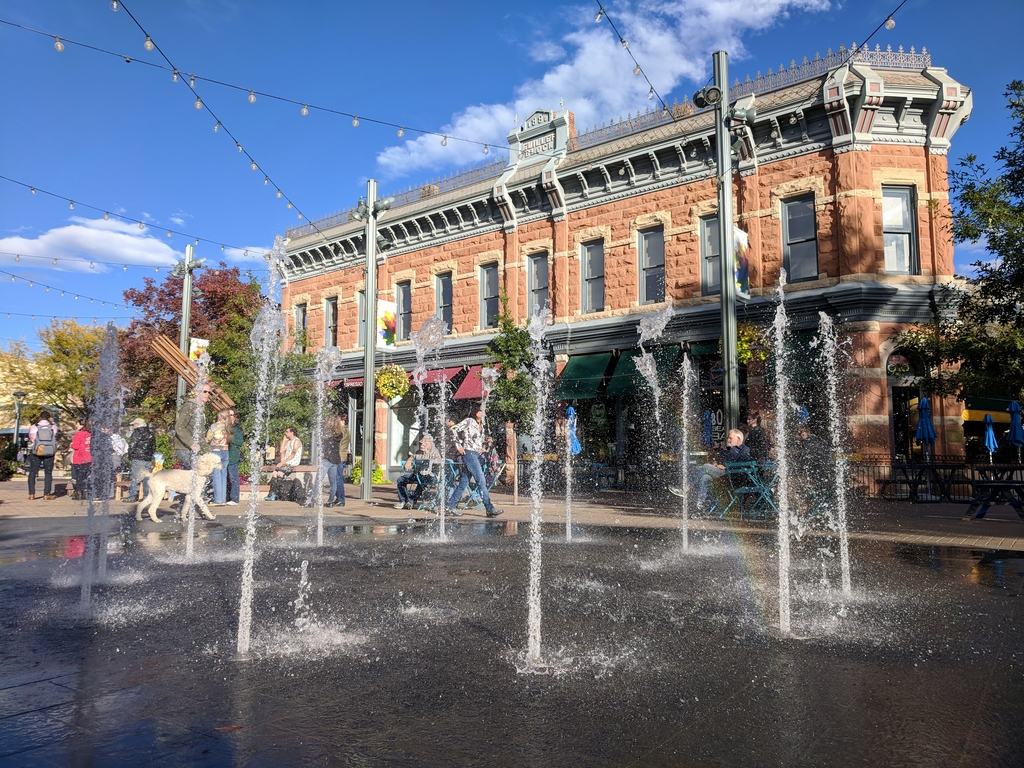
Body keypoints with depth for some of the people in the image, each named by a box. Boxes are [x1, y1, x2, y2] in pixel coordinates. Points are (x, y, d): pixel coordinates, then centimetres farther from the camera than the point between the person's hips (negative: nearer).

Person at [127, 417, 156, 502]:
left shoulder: (137, 432, -6)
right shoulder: (151, 433, 15)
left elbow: (131, 445, -7)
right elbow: (154, 447, 17)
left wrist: (130, 456, 5)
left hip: (138, 459, -7)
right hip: (149, 459, 7)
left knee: (134, 478, -2)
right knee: (147, 478, 9)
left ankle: (132, 497, -3)